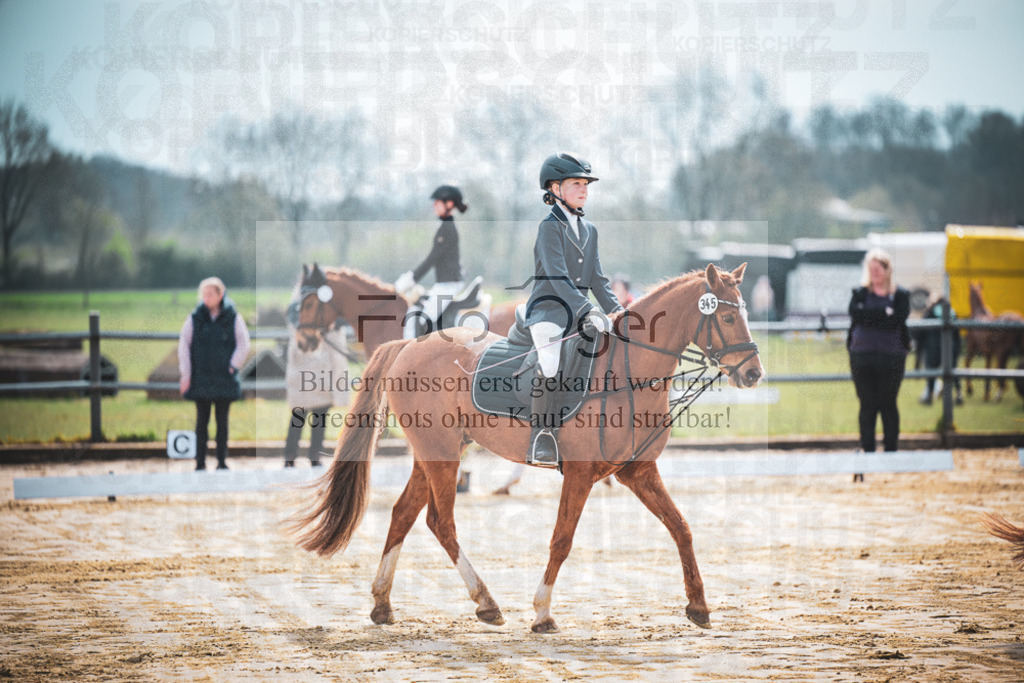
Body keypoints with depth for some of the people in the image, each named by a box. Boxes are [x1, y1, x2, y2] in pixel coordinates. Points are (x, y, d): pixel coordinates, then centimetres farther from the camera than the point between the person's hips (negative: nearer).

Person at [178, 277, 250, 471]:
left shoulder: (233, 318, -1)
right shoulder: (195, 318, 1)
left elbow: (243, 344, 4)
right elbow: (183, 346, 2)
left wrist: (233, 366, -4)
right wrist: (185, 375, -3)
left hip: (224, 379, 0)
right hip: (200, 378, 1)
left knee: (222, 420, 4)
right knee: (202, 420, 2)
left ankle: (222, 460, 9)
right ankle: (200, 462, 4)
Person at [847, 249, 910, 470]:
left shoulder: (900, 295, 5)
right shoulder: (860, 294, 9)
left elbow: (899, 319, -12)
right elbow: (856, 313, -10)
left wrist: (870, 317, -12)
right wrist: (885, 314, -12)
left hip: (891, 355, -1)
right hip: (862, 355, 1)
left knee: (888, 404, 2)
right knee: (867, 406, 2)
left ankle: (891, 449, 8)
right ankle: (867, 450, 4)